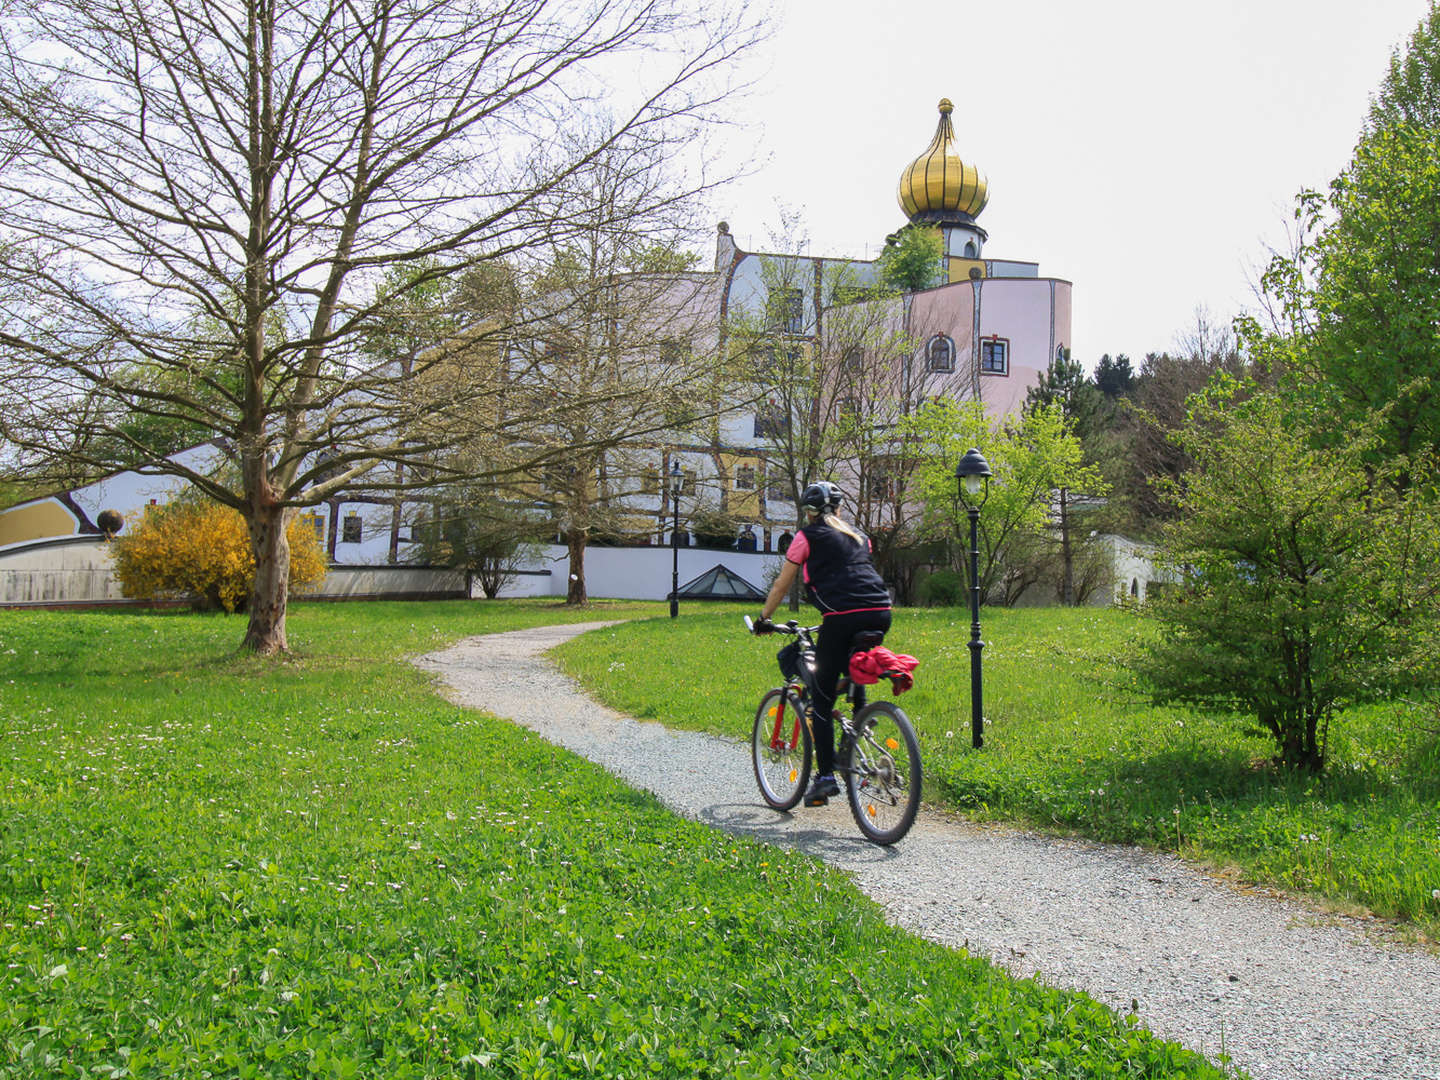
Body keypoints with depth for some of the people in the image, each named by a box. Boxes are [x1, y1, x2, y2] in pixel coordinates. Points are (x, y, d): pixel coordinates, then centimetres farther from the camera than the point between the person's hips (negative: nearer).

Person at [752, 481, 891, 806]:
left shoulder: (808, 536, 10)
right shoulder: (858, 536, 26)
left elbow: (781, 585, 13)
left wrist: (763, 619, 27)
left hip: (843, 618, -6)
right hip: (880, 614, 6)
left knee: (822, 699, 3)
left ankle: (826, 776, -1)